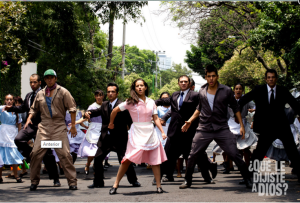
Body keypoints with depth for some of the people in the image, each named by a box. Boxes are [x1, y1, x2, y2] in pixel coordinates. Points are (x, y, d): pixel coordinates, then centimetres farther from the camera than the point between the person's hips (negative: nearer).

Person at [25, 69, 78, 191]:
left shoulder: (62, 92, 3)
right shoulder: (40, 94, 15)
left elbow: (72, 108, 1)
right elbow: (34, 109, 25)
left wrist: (73, 126, -3)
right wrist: (29, 119, 5)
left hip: (59, 127, -3)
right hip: (44, 127, 3)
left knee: (65, 154, -9)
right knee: (36, 153, -4)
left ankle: (72, 182, -2)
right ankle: (34, 181, 10)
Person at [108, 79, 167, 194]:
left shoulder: (151, 102, 10)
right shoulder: (131, 102, -2)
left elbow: (156, 118, 9)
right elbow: (115, 111, 5)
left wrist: (162, 132, 0)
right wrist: (111, 124, 16)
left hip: (150, 133, 4)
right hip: (137, 134, -4)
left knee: (155, 160, 2)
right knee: (128, 159, -10)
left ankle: (159, 186, 10)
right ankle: (115, 185, -2)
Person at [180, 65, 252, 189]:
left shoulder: (226, 91, -2)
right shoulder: (202, 92, 6)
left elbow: (235, 108, 5)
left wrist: (241, 126, -1)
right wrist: (190, 121, 11)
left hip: (222, 129, -2)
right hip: (204, 130, 2)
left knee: (234, 154, -9)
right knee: (193, 155, 0)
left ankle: (247, 180, 4)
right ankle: (187, 181, 18)